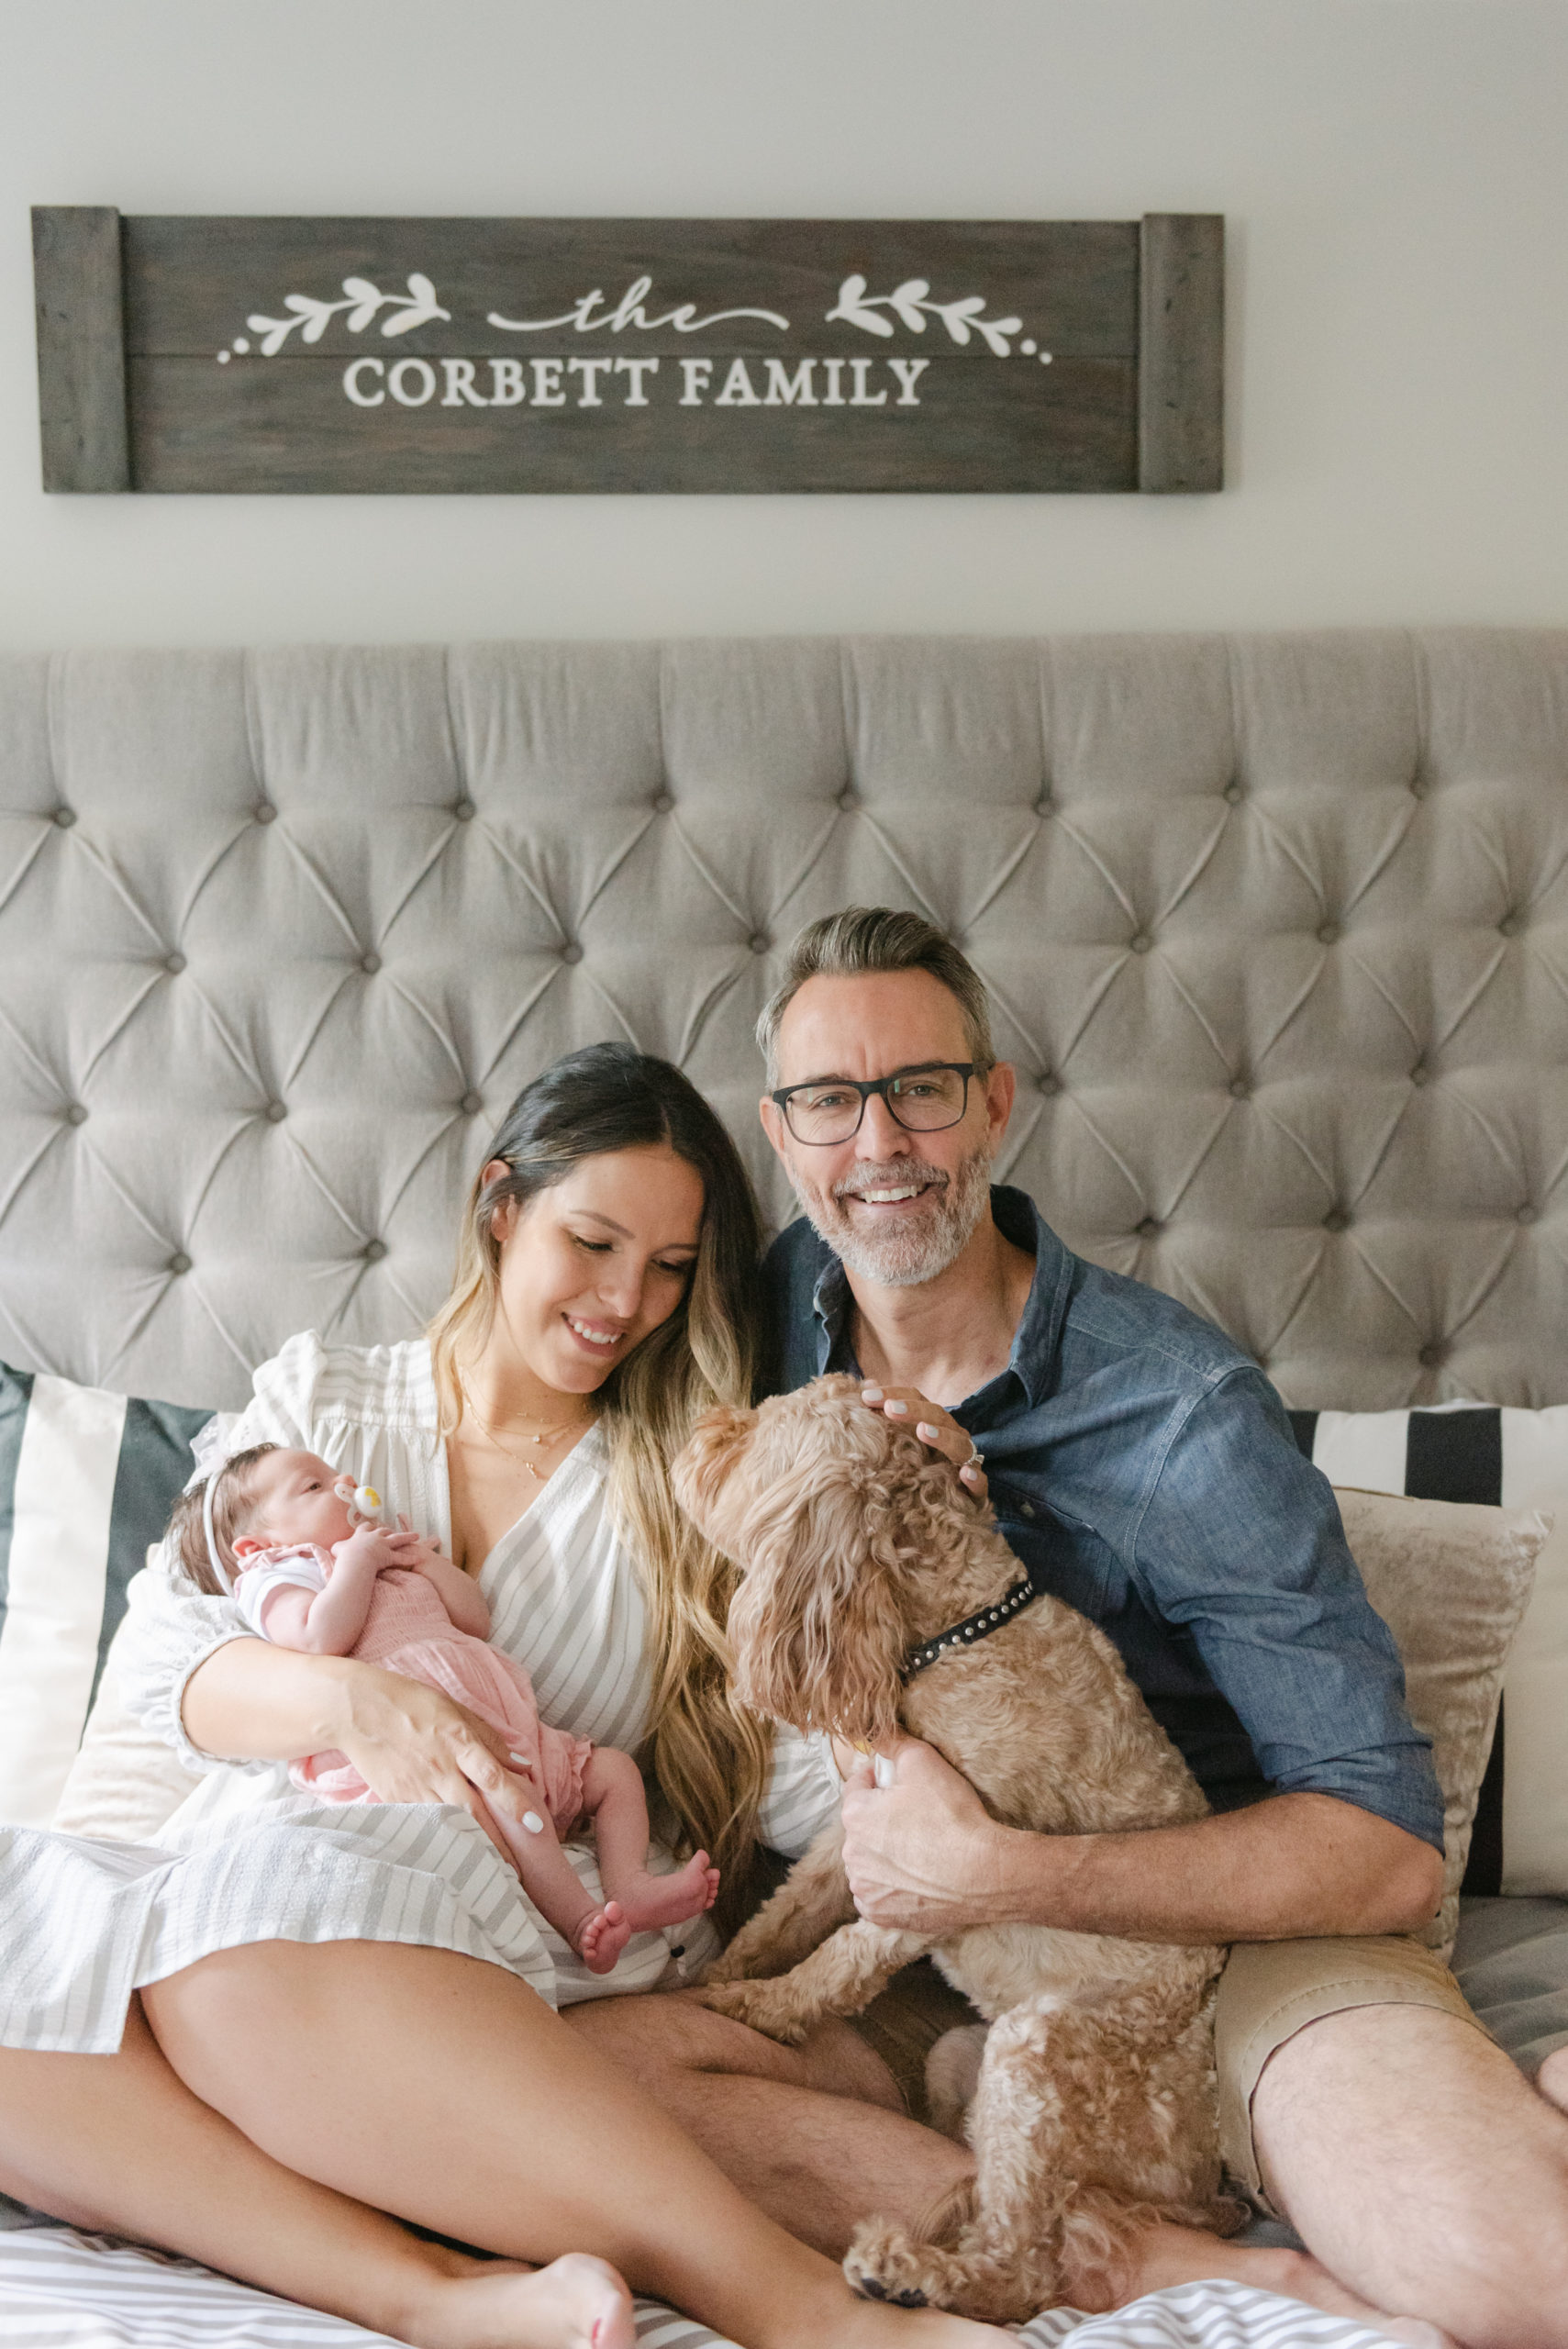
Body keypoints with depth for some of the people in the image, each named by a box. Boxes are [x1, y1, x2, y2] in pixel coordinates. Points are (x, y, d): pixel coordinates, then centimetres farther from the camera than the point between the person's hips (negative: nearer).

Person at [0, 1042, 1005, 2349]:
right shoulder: (320, 1399, 16)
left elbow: (795, 1774, 4)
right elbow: (171, 1660, 3)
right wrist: (353, 1699, -18)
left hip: (521, 1929, -2)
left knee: (254, 1921, -37)